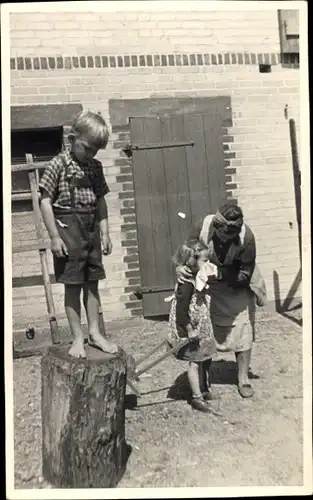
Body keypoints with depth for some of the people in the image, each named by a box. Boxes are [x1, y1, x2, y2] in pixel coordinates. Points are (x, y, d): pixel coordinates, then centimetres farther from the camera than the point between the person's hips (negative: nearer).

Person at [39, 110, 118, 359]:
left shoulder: (96, 167, 7)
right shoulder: (58, 165, -8)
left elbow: (100, 201, 11)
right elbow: (45, 201, -10)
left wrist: (105, 232, 7)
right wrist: (54, 236, -12)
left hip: (92, 231, 5)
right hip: (68, 231, -5)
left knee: (92, 284, 10)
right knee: (73, 286, 3)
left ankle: (95, 332, 22)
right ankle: (78, 338, 15)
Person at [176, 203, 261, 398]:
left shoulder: (247, 238, -31)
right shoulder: (203, 226, -28)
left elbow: (244, 275, -25)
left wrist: (218, 272, -37)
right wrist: (180, 267, -36)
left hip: (237, 289, -1)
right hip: (208, 287, 1)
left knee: (243, 332, 4)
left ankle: (243, 378, 25)